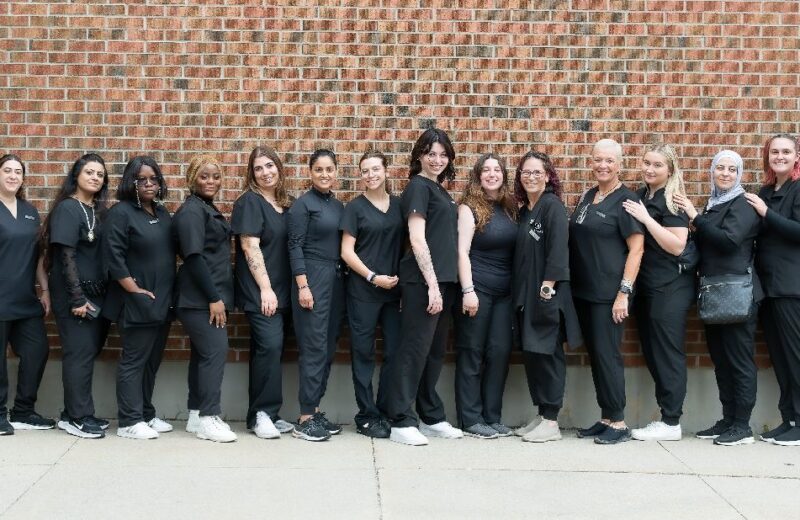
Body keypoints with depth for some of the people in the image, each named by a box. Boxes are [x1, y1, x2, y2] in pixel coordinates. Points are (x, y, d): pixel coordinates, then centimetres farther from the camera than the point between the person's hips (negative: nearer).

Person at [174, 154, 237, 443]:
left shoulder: (209, 210, 17)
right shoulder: (191, 211, -11)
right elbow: (194, 256, -19)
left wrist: (219, 296, 14)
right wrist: (213, 297, -21)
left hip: (211, 296, 10)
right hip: (201, 298, -10)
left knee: (203, 353, 11)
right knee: (215, 351, -11)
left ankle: (197, 416, 17)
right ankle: (208, 418, -7)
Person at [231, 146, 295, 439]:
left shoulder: (285, 203, 14)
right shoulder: (249, 202, -6)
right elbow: (250, 247, -13)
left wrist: (281, 290, 12)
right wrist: (265, 288, -18)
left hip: (281, 290, 7)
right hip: (259, 291, -7)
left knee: (267, 349, 9)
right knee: (270, 345, -15)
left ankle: (266, 414, 14)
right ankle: (262, 414, -7)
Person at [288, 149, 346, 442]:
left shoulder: (338, 205, 15)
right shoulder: (303, 204, -5)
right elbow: (295, 247, -10)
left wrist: (344, 283, 12)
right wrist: (302, 286, -18)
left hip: (336, 280, 7)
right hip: (313, 279, -7)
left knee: (329, 348, 8)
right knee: (314, 348, -9)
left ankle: (314, 411, 16)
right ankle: (305, 420, -5)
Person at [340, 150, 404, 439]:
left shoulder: (399, 205, 10)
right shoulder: (355, 207, 0)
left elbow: (406, 244, 14)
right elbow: (346, 251, -3)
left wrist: (403, 278, 1)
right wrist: (373, 277, -12)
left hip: (395, 289, 4)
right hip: (363, 290, -3)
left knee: (395, 352, 4)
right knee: (363, 353, 1)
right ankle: (366, 416, 8)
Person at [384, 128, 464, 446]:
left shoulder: (440, 190, 19)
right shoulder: (418, 187, -7)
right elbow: (417, 240, -14)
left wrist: (444, 283, 13)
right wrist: (432, 284, -19)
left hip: (444, 279, 9)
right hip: (423, 281, -9)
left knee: (435, 351, 13)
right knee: (415, 348, -6)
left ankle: (432, 418, 21)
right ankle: (401, 422, -2)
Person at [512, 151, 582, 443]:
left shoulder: (553, 206, -8)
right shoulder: (524, 211, 16)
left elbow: (558, 248, -17)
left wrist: (547, 287, -21)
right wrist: (520, 293, 11)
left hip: (547, 294, -8)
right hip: (525, 294, 8)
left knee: (547, 354, -4)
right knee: (530, 354, 9)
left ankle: (552, 422, 3)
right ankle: (541, 416, 18)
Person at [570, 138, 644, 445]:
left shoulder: (626, 200, -8)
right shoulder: (588, 197, 14)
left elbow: (636, 248, -12)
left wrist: (624, 293, -18)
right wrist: (572, 282, 13)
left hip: (609, 293, -7)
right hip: (583, 291, 7)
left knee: (607, 355, -6)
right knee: (595, 355, 10)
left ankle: (618, 423, 3)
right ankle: (605, 418, 18)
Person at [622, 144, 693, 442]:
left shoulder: (673, 201, -11)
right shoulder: (640, 197, 12)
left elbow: (677, 245, -19)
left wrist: (646, 218, -20)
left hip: (670, 288, -8)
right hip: (646, 288, 8)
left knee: (667, 354, -3)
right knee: (651, 353, 11)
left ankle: (671, 423, 3)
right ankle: (666, 416, 19)